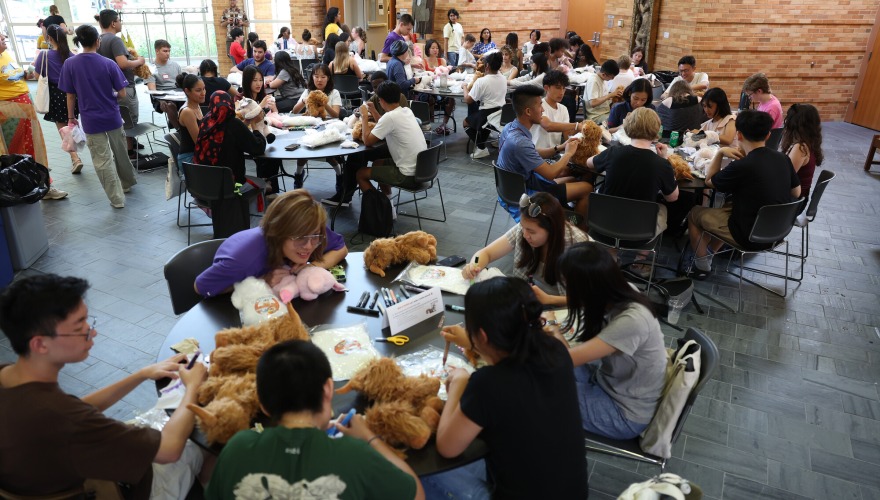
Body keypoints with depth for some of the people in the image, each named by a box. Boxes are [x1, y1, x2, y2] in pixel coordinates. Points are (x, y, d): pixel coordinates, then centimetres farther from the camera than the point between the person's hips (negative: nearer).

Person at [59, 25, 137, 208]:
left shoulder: (69, 64, -7)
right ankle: (127, 182, 41)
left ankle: (117, 199, 8)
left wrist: (71, 117, 11)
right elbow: (122, 94, -8)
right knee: (120, 152, 21)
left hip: (91, 121, -1)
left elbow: (70, 95, -3)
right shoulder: (109, 64, -9)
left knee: (102, 160, 6)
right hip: (112, 117, 1)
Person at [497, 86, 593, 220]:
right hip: (526, 192, -9)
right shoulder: (520, 142, -31)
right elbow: (550, 174, -24)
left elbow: (534, 155, 11)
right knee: (587, 188, -2)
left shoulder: (510, 127, -3)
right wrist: (569, 153, -8)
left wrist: (559, 148, 0)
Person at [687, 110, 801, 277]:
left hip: (750, 237, -7)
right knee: (731, 203, 30)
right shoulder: (783, 158, -6)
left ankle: (702, 266, 26)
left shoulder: (741, 167, -25)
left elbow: (709, 181, -7)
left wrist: (720, 153, -1)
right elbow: (796, 193, 9)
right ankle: (710, 251, 42)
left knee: (694, 213, 11)